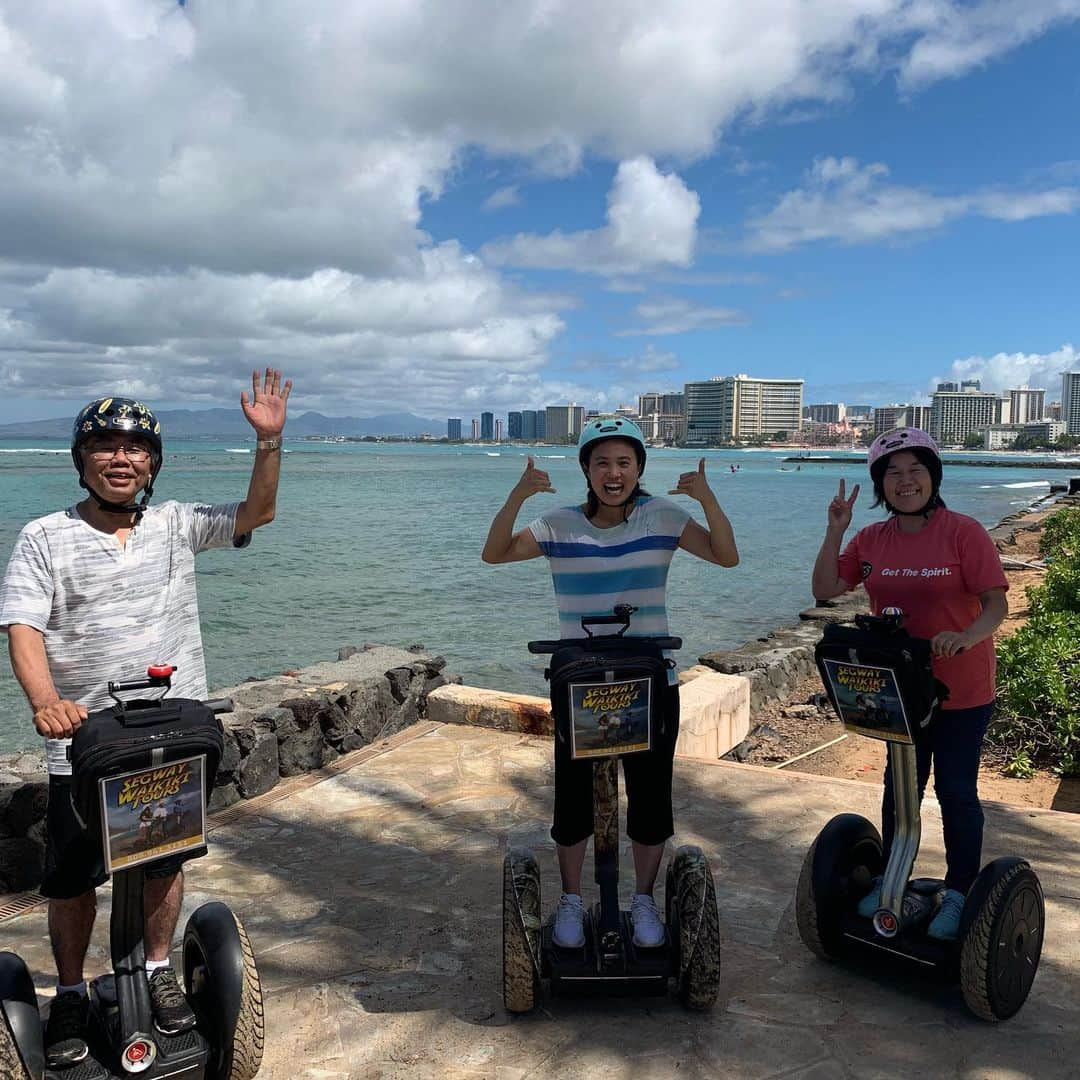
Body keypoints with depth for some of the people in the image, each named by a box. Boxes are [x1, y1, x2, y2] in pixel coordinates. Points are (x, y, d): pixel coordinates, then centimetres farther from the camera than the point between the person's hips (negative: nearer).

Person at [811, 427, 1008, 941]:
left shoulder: (964, 532, -14)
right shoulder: (872, 539, 0)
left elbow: (996, 604, -17)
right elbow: (825, 589, -2)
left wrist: (964, 637, -37)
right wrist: (835, 531, -12)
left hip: (962, 691, -4)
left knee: (956, 789, 7)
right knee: (899, 784, 17)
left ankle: (959, 892, 26)